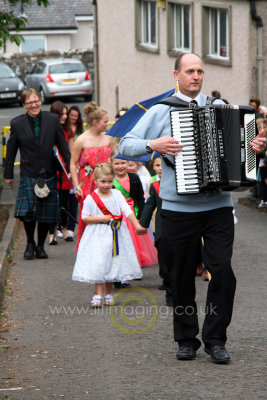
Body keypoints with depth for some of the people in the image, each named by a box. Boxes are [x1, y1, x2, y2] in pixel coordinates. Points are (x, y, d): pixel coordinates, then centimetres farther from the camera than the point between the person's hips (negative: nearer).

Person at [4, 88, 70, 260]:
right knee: (27, 212, -13)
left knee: (46, 214, 4)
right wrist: (8, 174, 9)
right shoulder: (17, 124, 0)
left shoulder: (52, 120, 3)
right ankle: (30, 244, 10)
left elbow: (63, 146, 9)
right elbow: (11, 151, 8)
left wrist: (70, 167, 5)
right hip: (28, 174, -1)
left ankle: (40, 246, 21)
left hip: (49, 174, 2)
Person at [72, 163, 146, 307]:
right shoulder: (90, 198, -6)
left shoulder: (117, 194, 2)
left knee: (112, 264, 7)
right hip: (98, 235, -3)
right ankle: (98, 295, -4)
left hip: (115, 234, 3)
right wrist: (101, 218, -15)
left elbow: (128, 211, -5)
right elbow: (84, 217, -3)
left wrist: (137, 226, -16)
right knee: (98, 263, -8)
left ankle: (108, 294, 18)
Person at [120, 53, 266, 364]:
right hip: (178, 208, -1)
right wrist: (153, 145, -17)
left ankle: (215, 339, 3)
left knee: (222, 270, -8)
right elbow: (126, 145, 0)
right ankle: (186, 340, 18)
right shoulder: (160, 111, 6)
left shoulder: (219, 107, 13)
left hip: (218, 206, 1)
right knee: (182, 279, 5)